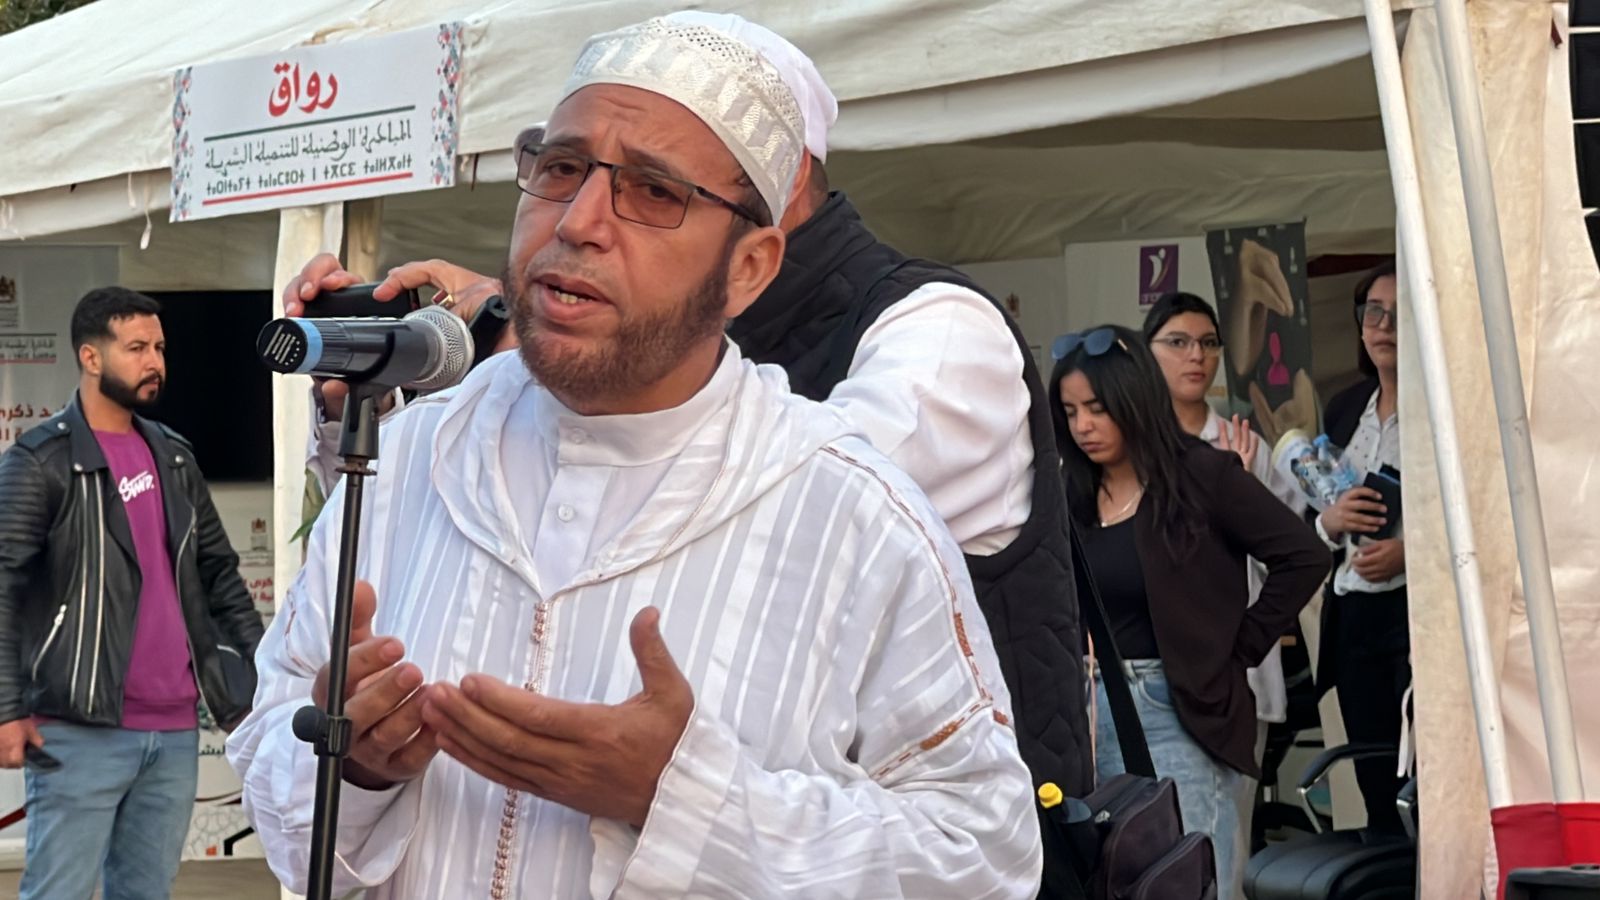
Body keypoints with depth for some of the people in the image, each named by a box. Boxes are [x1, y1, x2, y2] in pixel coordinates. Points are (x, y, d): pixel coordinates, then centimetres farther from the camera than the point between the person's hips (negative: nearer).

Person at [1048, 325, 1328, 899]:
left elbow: (1303, 556, -6)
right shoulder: (1073, 497, 9)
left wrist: (1240, 648, -3)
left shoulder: (1202, 475, -3)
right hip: (1094, 715, 4)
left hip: (1183, 712, -4)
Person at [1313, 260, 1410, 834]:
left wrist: (1412, 549, -18)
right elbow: (1303, 526, 21)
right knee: (1377, 792, 7)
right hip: (1353, 612, 6)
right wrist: (1329, 521, 0)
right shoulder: (1344, 409, 17)